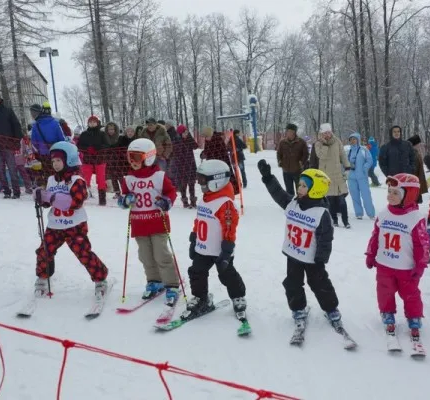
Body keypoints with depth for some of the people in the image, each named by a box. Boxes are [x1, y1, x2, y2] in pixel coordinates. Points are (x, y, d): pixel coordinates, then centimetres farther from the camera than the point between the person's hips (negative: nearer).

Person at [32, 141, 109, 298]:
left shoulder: (77, 180, -14)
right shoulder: (51, 180, 6)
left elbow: (75, 202, -26)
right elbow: (48, 202, 12)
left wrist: (53, 197, -29)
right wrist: (41, 198, -11)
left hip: (75, 226, -6)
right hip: (54, 227, 6)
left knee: (84, 254, -7)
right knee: (44, 252, 8)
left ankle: (101, 280, 9)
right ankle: (42, 280, 31)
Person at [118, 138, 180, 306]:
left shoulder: (159, 175, -8)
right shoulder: (129, 178, 4)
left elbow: (171, 191, -1)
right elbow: (123, 196, 13)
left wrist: (167, 202, -20)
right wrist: (125, 200, -10)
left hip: (158, 223, -4)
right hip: (139, 225, 5)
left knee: (161, 255, -5)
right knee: (146, 257, 13)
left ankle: (172, 286, 4)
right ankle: (154, 282, 30)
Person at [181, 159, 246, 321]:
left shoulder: (226, 202, -20)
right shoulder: (204, 200, 8)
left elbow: (230, 228, -22)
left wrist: (227, 250, -22)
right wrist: (193, 241, 18)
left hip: (220, 250, -8)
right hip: (202, 249, 8)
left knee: (227, 276, 5)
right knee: (196, 274, 13)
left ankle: (238, 300, 24)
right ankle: (200, 300, 29)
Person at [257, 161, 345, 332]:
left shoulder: (322, 213, -20)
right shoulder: (292, 203, -4)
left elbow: (325, 240, -17)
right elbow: (278, 193, 6)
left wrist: (321, 260, -16)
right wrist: (267, 176, -3)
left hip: (311, 259, -5)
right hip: (292, 255, 5)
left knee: (320, 285, 9)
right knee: (293, 285, 14)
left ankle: (331, 309, 28)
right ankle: (298, 309, 33)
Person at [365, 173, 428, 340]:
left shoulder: (416, 219, -16)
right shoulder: (383, 215, -4)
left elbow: (423, 244, -11)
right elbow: (375, 237, 5)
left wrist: (421, 265, -10)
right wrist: (370, 255, 8)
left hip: (407, 268, -3)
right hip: (384, 265, 4)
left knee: (410, 295, 11)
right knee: (385, 293, 15)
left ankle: (414, 320, 31)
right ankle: (388, 317, 36)